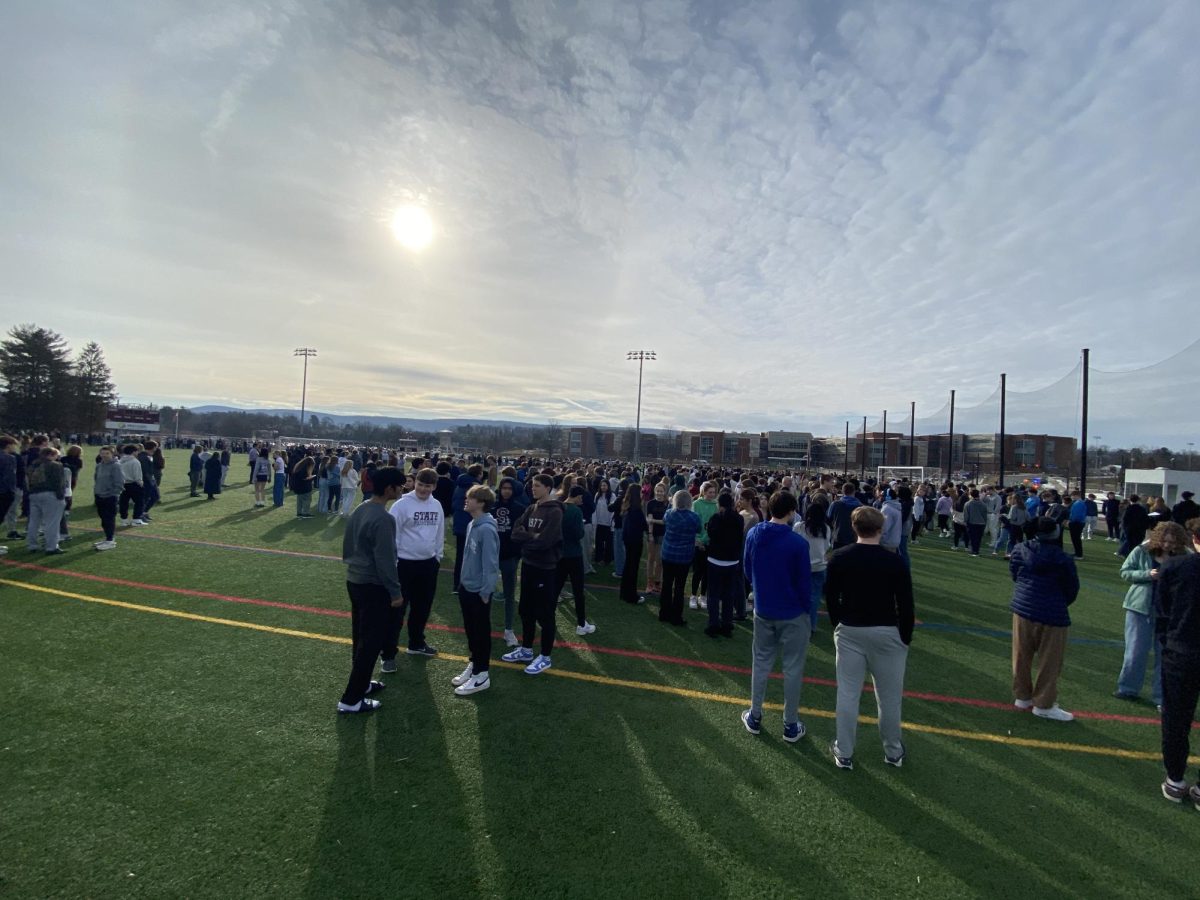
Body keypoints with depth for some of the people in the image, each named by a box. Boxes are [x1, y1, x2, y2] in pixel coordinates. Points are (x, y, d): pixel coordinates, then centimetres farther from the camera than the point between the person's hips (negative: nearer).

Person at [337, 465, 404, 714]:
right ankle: (351, 699, 8)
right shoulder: (383, 519, -23)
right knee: (371, 642, 1)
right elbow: (385, 559, -22)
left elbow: (348, 545, 15)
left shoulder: (360, 510, 6)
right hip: (373, 586, -9)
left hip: (354, 580, 9)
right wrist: (395, 591, -15)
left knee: (360, 637, 21)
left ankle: (361, 683, 35)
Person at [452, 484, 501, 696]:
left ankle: (481, 675, 20)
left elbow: (490, 563, -22)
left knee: (481, 632, 6)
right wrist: (462, 582, 16)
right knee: (470, 630, 21)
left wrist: (485, 592, -18)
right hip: (466, 587, 8)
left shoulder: (486, 529, -24)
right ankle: (474, 664, 37)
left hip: (479, 591, -8)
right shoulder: (472, 524, 4)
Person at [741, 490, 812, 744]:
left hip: (762, 610, 4)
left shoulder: (753, 534, -4)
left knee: (761, 663, 17)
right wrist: (808, 611, 2)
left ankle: (754, 717, 27)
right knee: (792, 668, 9)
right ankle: (790, 726, 21)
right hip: (793, 614, -4)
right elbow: (804, 583, -13)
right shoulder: (798, 543, -20)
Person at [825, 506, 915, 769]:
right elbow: (906, 606, -8)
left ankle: (844, 753, 17)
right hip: (887, 633, -1)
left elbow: (830, 596, 2)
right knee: (889, 697, 14)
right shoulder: (895, 562, -11)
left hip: (849, 631, 2)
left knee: (847, 694, 8)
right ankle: (893, 752, 30)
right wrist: (906, 638, 4)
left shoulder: (839, 557, -4)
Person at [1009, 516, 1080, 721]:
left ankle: (1022, 696, 26)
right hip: (1052, 616, -4)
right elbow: (1072, 589, -2)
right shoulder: (1062, 560, -15)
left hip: (1023, 610, 4)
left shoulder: (1019, 550, -4)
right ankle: (1044, 704, 15)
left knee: (1022, 657, 15)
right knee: (1049, 662, 8)